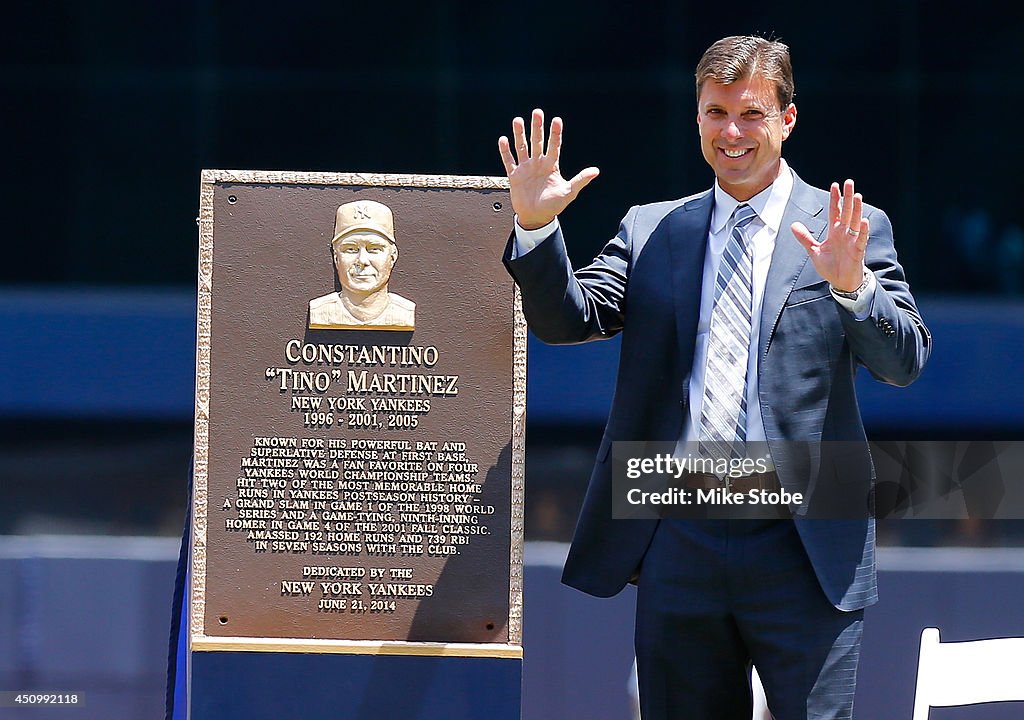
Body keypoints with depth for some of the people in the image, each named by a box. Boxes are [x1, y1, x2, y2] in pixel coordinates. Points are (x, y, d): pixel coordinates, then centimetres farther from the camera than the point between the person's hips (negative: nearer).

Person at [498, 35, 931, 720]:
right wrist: (537, 225, -13)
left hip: (804, 542, -3)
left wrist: (852, 284, -26)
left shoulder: (853, 230, 2)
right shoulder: (649, 230, 12)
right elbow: (565, 319, 4)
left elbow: (905, 361, -6)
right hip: (679, 540, 3)